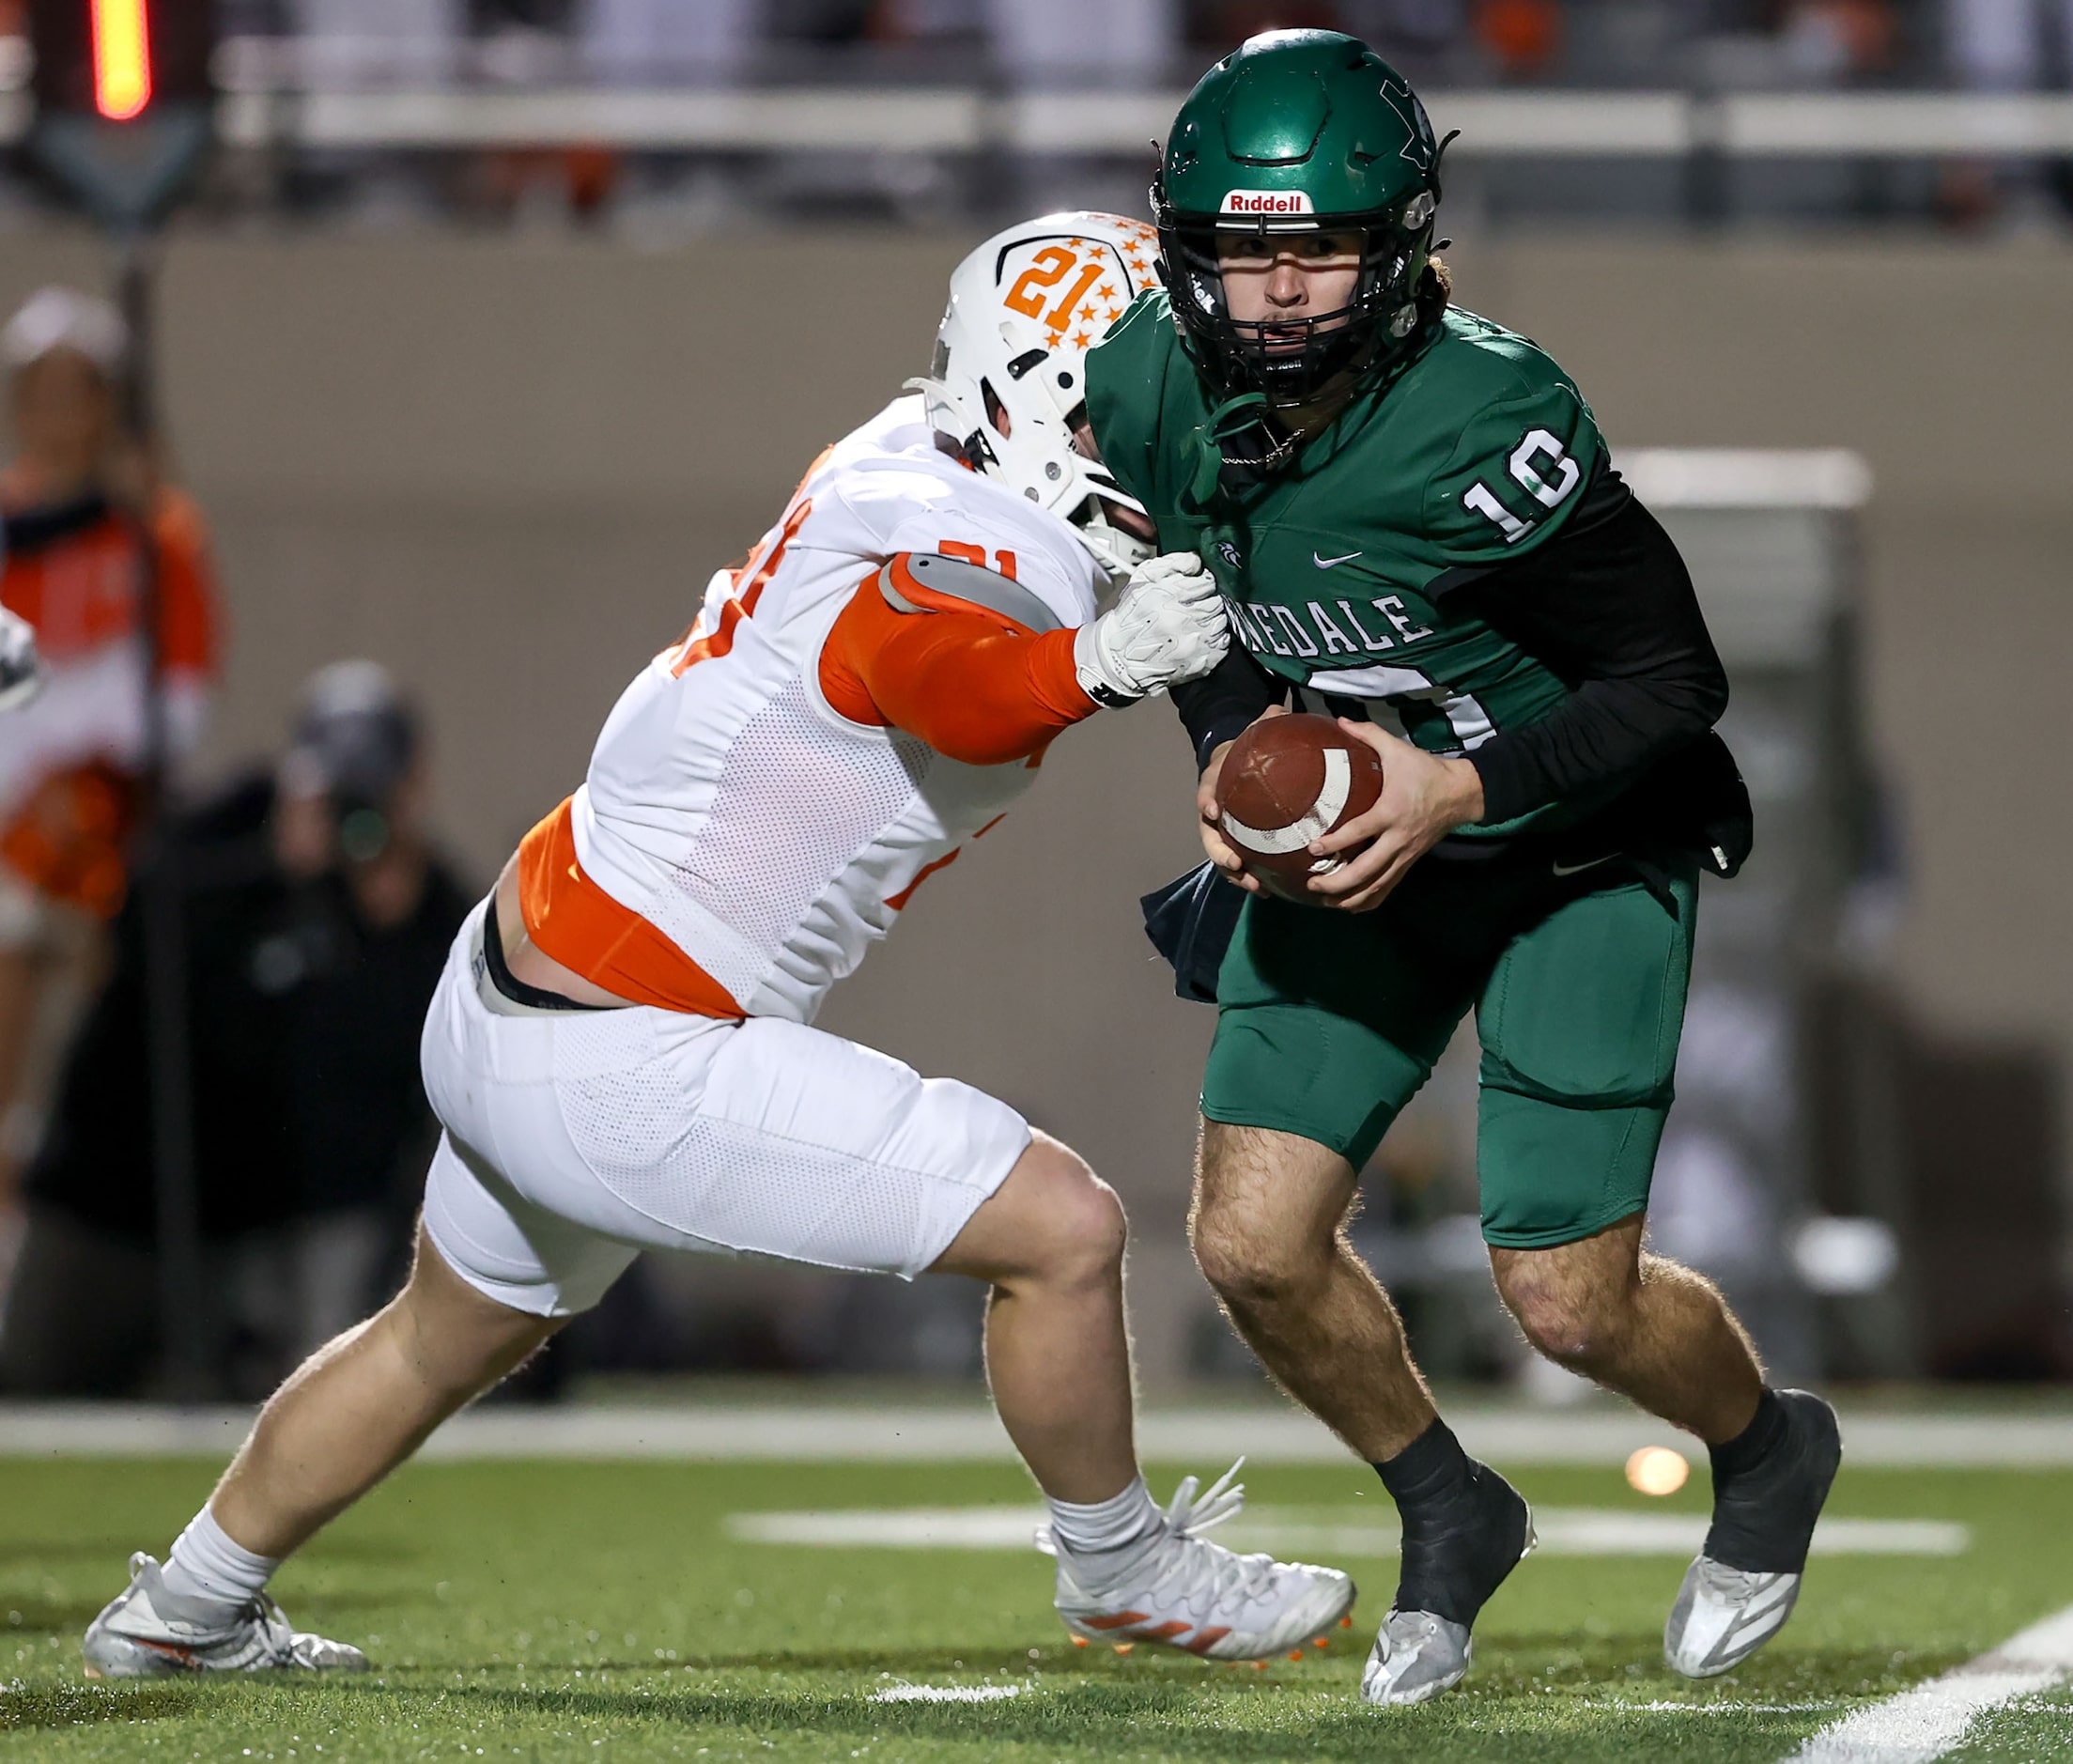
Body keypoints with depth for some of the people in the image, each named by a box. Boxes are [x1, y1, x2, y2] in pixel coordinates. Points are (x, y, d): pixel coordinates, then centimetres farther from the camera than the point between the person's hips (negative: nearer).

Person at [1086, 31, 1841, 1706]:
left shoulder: (1487, 424, -32)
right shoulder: (1148, 391, -15)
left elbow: (1674, 682, -22)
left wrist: (1463, 787, -32)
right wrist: (1228, 754, -12)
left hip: (1578, 858, -5)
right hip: (1356, 843, 5)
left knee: (1568, 1299, -5)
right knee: (1256, 1243, -6)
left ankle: (1771, 1452, 30)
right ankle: (1452, 1518, 23)